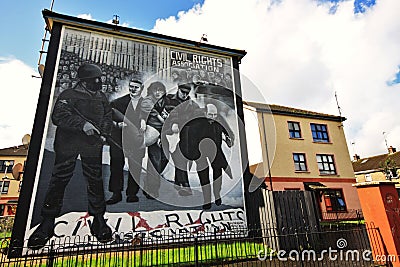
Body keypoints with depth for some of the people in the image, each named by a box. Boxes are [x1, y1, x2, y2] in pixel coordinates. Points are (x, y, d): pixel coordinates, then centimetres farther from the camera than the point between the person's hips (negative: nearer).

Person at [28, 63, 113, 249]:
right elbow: (58, 116, -13)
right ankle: (47, 222, 17)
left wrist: (104, 131, -2)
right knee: (59, 181, 2)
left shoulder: (101, 98, 15)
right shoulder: (69, 95, 0)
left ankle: (98, 219, 16)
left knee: (95, 181, 4)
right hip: (68, 144, -3)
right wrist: (82, 124, -25)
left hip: (92, 145, 3)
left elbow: (107, 117, 17)